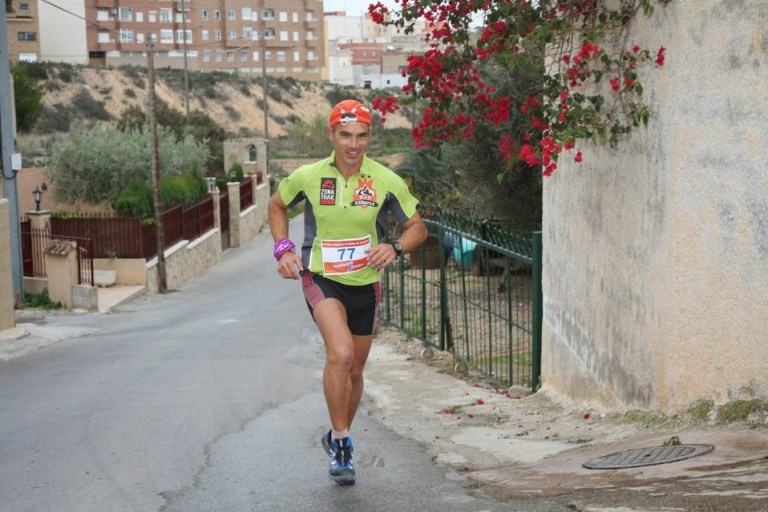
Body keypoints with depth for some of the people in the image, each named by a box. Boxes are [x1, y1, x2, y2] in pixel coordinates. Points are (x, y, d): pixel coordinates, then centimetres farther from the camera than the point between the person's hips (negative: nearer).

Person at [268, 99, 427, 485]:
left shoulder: (386, 181, -9)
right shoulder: (308, 177, -9)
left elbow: (417, 228, 1)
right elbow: (277, 206, 11)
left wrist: (395, 247, -19)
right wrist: (283, 249, -2)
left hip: (365, 285, 3)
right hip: (320, 279, -3)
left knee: (354, 370, 15)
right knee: (341, 353, -27)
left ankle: (338, 439, 39)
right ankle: (340, 442, -12)